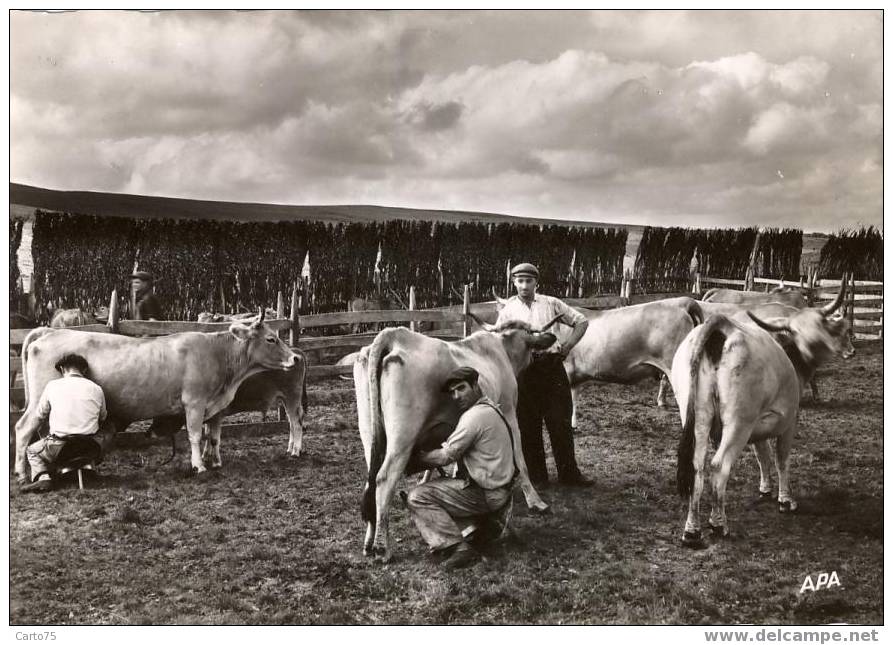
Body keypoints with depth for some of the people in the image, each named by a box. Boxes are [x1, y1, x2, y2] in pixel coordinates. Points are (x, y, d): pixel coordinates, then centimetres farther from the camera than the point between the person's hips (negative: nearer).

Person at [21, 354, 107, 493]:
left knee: (32, 451, 28)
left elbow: (40, 414, 12)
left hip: (61, 448, -1)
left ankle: (42, 478, 1)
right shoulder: (96, 389, 3)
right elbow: (102, 417, 18)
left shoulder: (52, 386, -1)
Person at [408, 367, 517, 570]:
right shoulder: (490, 409, 13)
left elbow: (446, 457, -13)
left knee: (417, 498, -12)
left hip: (485, 495, -10)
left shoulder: (475, 416, -18)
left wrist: (417, 456, 2)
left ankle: (457, 547, -19)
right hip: (499, 488, 10)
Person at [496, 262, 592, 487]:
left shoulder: (551, 304, 8)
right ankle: (536, 475, 14)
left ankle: (569, 473, 11)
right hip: (523, 369, 0)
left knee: (560, 421, 1)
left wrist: (568, 345, 2)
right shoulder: (508, 309, 9)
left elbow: (581, 321, 12)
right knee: (528, 425, 4)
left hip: (552, 365, 0)